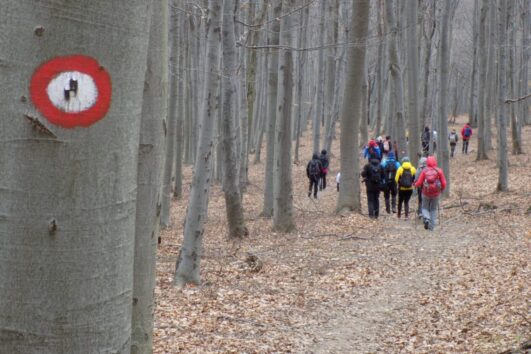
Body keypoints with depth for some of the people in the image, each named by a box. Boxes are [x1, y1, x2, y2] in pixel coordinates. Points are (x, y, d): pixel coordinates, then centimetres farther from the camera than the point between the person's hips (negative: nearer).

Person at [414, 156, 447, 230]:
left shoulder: (424, 171, -7)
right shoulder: (439, 171, -6)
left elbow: (419, 183, -5)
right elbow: (444, 183, -4)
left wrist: (415, 185, 18)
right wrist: (442, 189, 16)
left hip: (426, 193, -1)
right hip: (436, 193, 1)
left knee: (425, 208, 16)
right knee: (433, 209, 14)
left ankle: (426, 219, -13)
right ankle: (432, 226, 12)